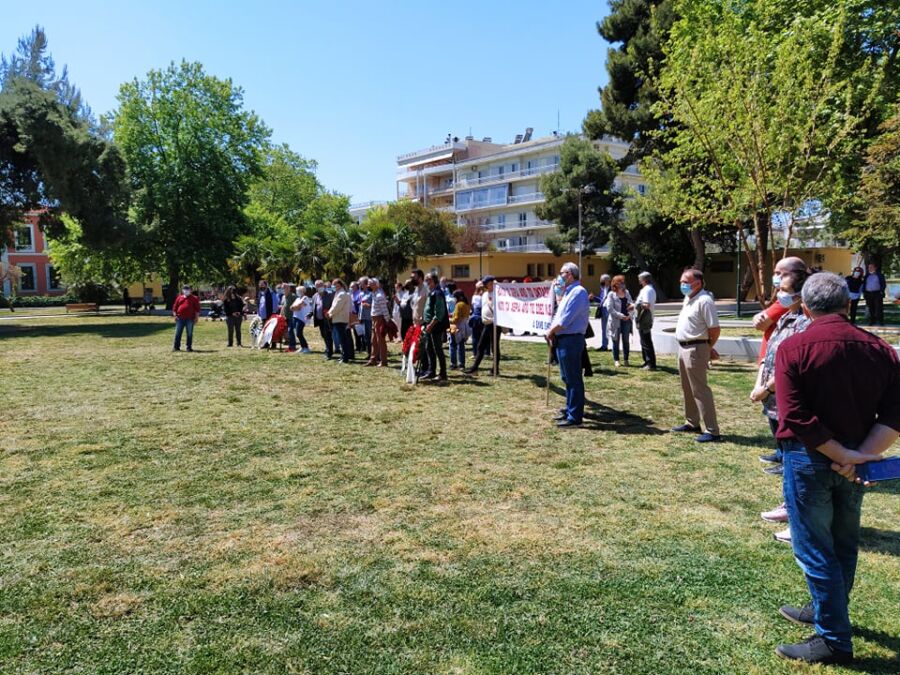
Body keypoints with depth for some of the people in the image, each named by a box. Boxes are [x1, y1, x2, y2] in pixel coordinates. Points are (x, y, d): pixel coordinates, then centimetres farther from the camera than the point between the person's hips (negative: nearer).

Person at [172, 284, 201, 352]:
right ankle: (176, 347, 10)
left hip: (190, 319, -2)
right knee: (178, 333, 3)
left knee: (189, 334, 3)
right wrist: (175, 315, 3)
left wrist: (197, 317, -5)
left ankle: (189, 347, 10)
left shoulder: (194, 298, 7)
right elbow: (175, 307, 13)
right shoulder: (179, 298, 13)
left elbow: (197, 308, 2)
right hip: (180, 318, 2)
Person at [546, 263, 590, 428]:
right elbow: (558, 315, 19)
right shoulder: (568, 292, 18)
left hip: (571, 340, -10)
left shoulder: (578, 292, -14)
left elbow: (566, 319, -20)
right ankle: (570, 410, 27)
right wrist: (552, 332, 2)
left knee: (573, 379, -5)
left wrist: (551, 332, -8)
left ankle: (575, 417, -1)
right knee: (567, 378, 17)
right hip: (562, 340, 10)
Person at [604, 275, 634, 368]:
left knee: (626, 341, 6)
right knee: (616, 341, 3)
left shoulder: (626, 293, 12)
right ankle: (616, 360, 13)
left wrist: (632, 306, -7)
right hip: (616, 321, -4)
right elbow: (610, 309, -12)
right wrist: (621, 316, -17)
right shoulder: (611, 294, -4)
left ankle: (626, 359, 16)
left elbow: (631, 304, 18)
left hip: (626, 320, 4)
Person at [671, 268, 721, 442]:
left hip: (695, 350, -10)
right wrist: (707, 347, 14)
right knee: (687, 389, 19)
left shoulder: (704, 300, -17)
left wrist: (708, 348, -3)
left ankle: (712, 431, -4)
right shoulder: (688, 299, 13)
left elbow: (715, 329, -19)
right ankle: (692, 423, 32)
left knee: (700, 390, -8)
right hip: (683, 348, 10)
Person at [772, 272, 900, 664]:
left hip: (810, 458, -6)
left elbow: (796, 418, -21)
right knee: (843, 542, 21)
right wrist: (861, 455, -12)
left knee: (814, 548, 5)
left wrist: (844, 456, -14)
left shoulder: (794, 348, -14)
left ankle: (835, 640, 13)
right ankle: (828, 611, 39)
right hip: (856, 461, 6)